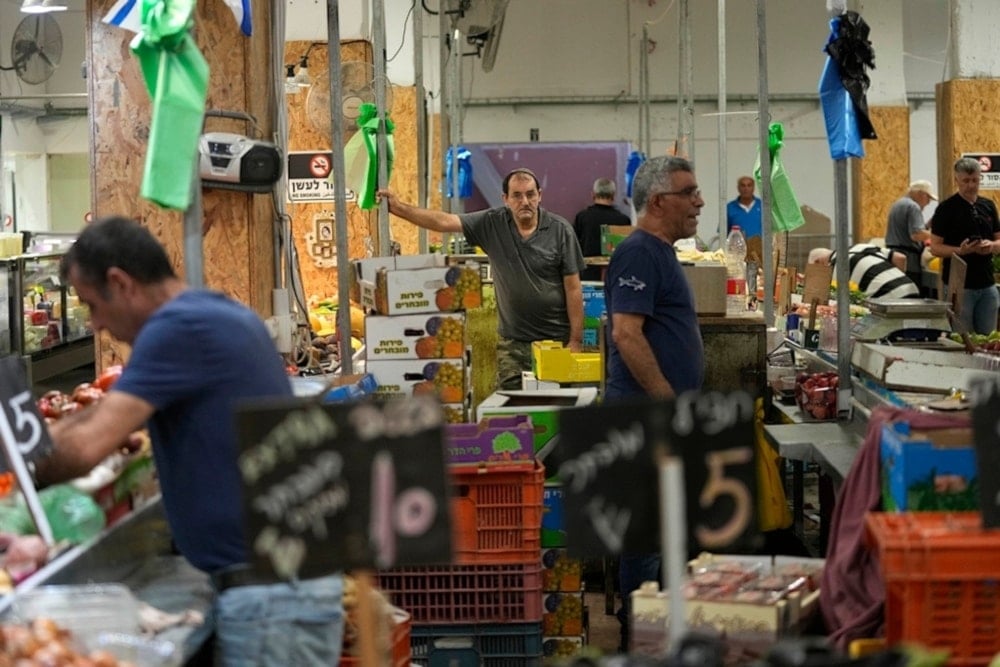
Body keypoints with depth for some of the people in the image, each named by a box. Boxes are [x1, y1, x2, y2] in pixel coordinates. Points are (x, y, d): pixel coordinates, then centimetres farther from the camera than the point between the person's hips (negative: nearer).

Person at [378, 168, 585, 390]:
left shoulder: (560, 230, -6)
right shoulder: (493, 223, 0)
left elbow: (573, 287, -5)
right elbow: (444, 221, -2)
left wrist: (576, 340, -7)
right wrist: (398, 207, -12)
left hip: (556, 339, -2)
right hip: (512, 342, 2)